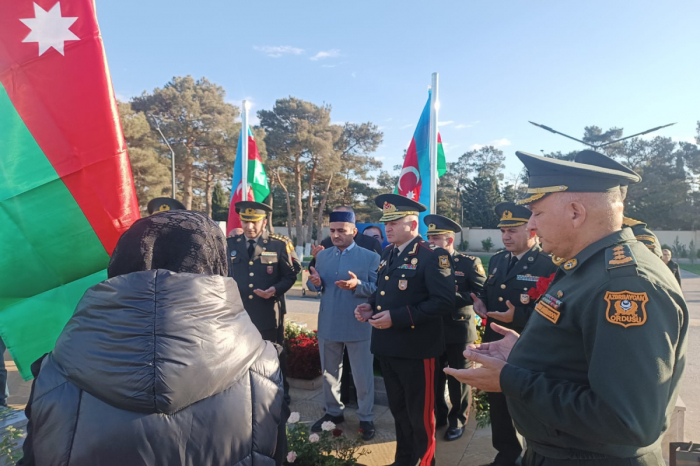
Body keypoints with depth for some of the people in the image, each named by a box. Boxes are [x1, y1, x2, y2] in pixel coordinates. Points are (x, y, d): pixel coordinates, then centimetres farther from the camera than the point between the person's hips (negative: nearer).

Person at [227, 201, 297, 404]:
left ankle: (280, 396, 30)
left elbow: (290, 275, -1)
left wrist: (276, 290, -18)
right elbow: (226, 275, 16)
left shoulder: (279, 244, -3)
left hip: (269, 313, -2)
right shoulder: (231, 244, 6)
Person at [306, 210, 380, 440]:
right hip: (328, 325, 4)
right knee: (329, 373, 19)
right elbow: (314, 286, 9)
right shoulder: (322, 255, 7)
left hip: (359, 327, -4)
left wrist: (358, 285, -29)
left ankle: (366, 418, 27)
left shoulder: (371, 257, -6)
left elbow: (378, 290, -11)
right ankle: (333, 412, 39)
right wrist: (315, 282, -15)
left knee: (363, 376, 8)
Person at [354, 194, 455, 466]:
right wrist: (372, 307, -2)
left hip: (416, 349, -7)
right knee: (398, 410, 22)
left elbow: (444, 302, -22)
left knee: (419, 414, 10)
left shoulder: (432, 257, -15)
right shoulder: (388, 255, 9)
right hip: (387, 347, 8)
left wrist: (397, 317, -26)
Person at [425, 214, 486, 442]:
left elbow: (480, 294, -13)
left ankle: (457, 421, 27)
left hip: (459, 330, -3)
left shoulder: (470, 263, -5)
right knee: (434, 377, 12)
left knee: (458, 378, 9)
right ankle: (438, 416, 31)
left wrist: (451, 297, -21)